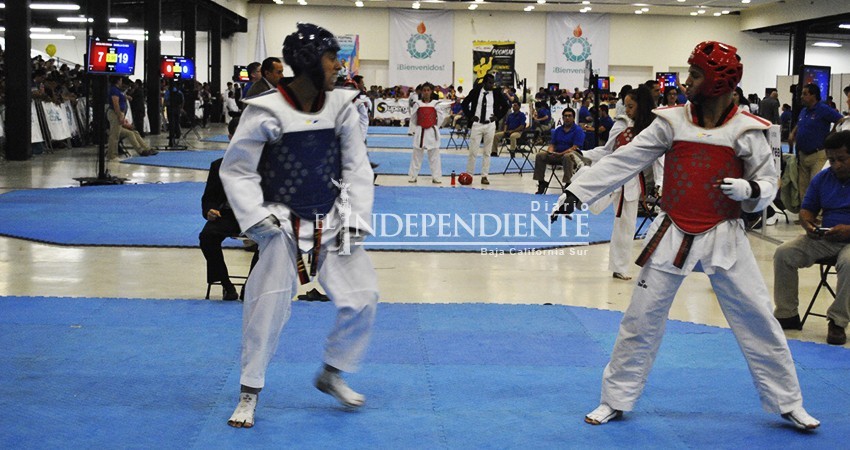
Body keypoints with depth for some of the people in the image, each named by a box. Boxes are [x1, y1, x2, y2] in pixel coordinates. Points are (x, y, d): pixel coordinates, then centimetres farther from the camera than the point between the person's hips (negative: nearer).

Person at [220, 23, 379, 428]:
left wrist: (355, 221, -4)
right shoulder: (265, 113, -15)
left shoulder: (341, 107, -5)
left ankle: (331, 374, 23)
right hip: (282, 225, -4)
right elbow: (235, 170, -7)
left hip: (331, 223, 4)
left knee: (362, 298, 0)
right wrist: (256, 217, -15)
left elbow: (357, 168, 2)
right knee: (266, 309, -4)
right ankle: (249, 393, 15)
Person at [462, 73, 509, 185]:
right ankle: (468, 175, 6)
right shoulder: (475, 91, -1)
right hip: (476, 124, -1)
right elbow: (464, 103, 10)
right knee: (473, 151, -2)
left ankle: (484, 176, 9)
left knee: (487, 152, 5)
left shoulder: (496, 93, 2)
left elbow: (505, 106, 14)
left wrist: (498, 117, 4)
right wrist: (470, 116, 2)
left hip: (490, 125, 1)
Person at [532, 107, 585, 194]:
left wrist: (561, 154, -25)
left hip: (572, 154, -6)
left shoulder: (578, 130, -4)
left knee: (567, 156, -42)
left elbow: (575, 148, -14)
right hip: (556, 154, 6)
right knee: (540, 155, -16)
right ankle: (541, 183, -9)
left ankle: (568, 183, -38)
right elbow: (552, 144, 12)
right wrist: (550, 151, -13)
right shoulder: (558, 130, 15)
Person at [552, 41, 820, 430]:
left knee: (757, 320, 2)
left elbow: (768, 186, 3)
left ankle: (788, 403, 20)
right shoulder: (671, 122, -3)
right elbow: (621, 162, -4)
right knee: (641, 320, 5)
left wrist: (749, 189, -21)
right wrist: (576, 193, -10)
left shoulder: (746, 131, -6)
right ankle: (615, 400, 20)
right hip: (673, 236, 1)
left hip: (724, 237, -1)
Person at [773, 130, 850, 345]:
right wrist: (809, 225, -7)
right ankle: (787, 314, -4)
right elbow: (807, 209, 17)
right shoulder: (822, 178, 9)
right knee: (783, 253, -13)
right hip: (824, 237, 6)